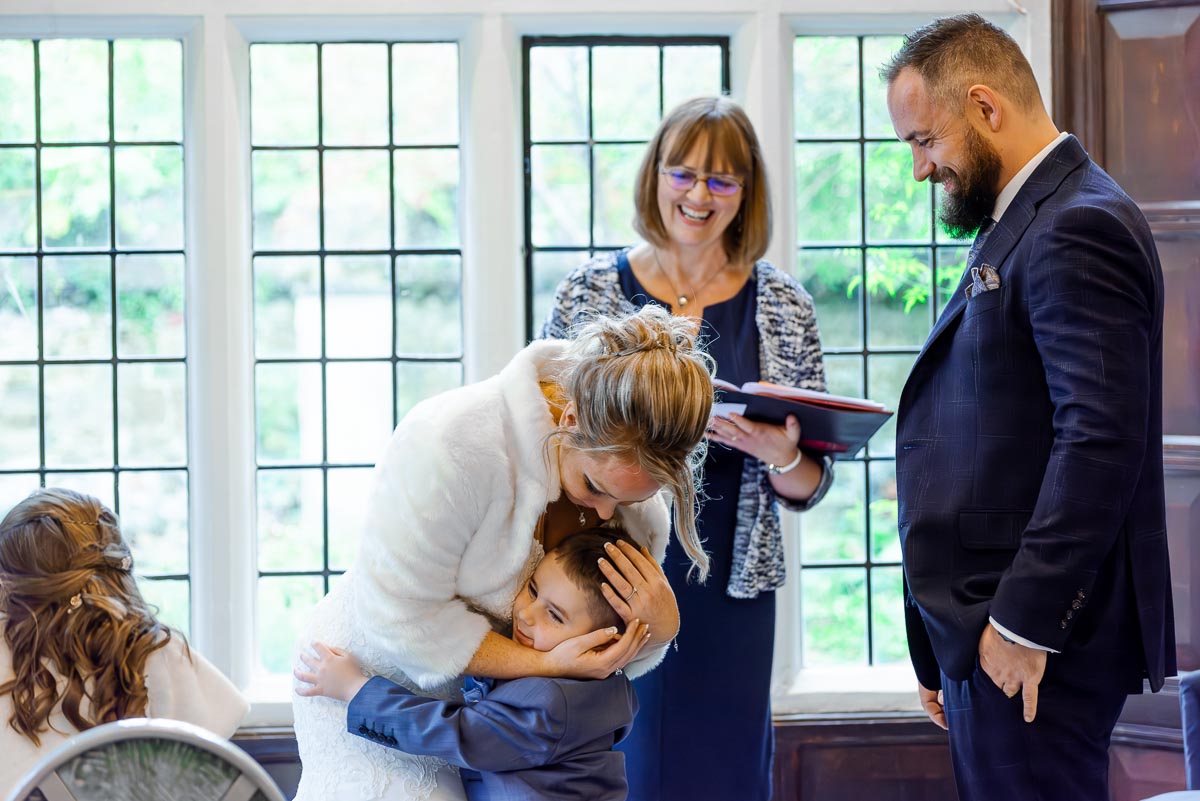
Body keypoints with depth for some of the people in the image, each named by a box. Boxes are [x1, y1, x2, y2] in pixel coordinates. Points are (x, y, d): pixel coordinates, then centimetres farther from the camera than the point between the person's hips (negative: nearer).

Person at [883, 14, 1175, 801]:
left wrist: (1024, 622, -20)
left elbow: (1101, 438, -21)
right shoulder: (1023, 221, 19)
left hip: (1032, 644, -10)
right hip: (987, 625, 10)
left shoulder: (1079, 228, -13)